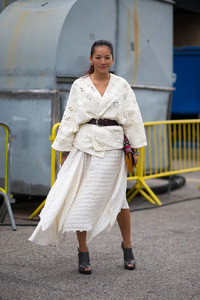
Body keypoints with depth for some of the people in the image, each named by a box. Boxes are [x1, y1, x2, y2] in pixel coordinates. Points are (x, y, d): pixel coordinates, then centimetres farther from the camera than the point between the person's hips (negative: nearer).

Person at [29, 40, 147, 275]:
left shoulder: (122, 85, 6)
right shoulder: (79, 85, 4)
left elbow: (132, 118, 7)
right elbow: (70, 119, 5)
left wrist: (135, 148, 4)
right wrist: (64, 150, 3)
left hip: (112, 149, 0)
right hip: (84, 147, 0)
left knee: (116, 197, 3)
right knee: (82, 200, 0)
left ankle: (127, 247, 23)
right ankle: (83, 253, 13)